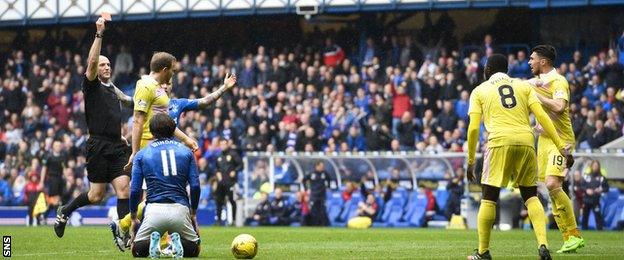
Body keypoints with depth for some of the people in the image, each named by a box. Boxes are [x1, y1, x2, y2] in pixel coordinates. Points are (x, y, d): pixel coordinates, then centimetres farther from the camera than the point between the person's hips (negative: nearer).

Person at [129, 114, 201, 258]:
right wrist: (193, 214, 19)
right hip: (180, 208, 1)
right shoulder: (186, 152, 12)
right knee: (194, 250, 21)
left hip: (154, 209, -1)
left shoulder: (141, 155, 10)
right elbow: (195, 186, 6)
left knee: (137, 250, 18)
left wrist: (133, 218, 18)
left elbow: (135, 190, 5)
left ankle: (153, 241, -15)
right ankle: (179, 243, -14)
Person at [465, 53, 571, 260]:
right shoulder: (523, 86, 20)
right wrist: (560, 145, 5)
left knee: (488, 198, 6)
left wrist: (470, 162, 12)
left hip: (500, 141, -2)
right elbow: (541, 116, 7)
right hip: (526, 141, 2)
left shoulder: (480, 91, 15)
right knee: (531, 196, 11)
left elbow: (473, 128, 6)